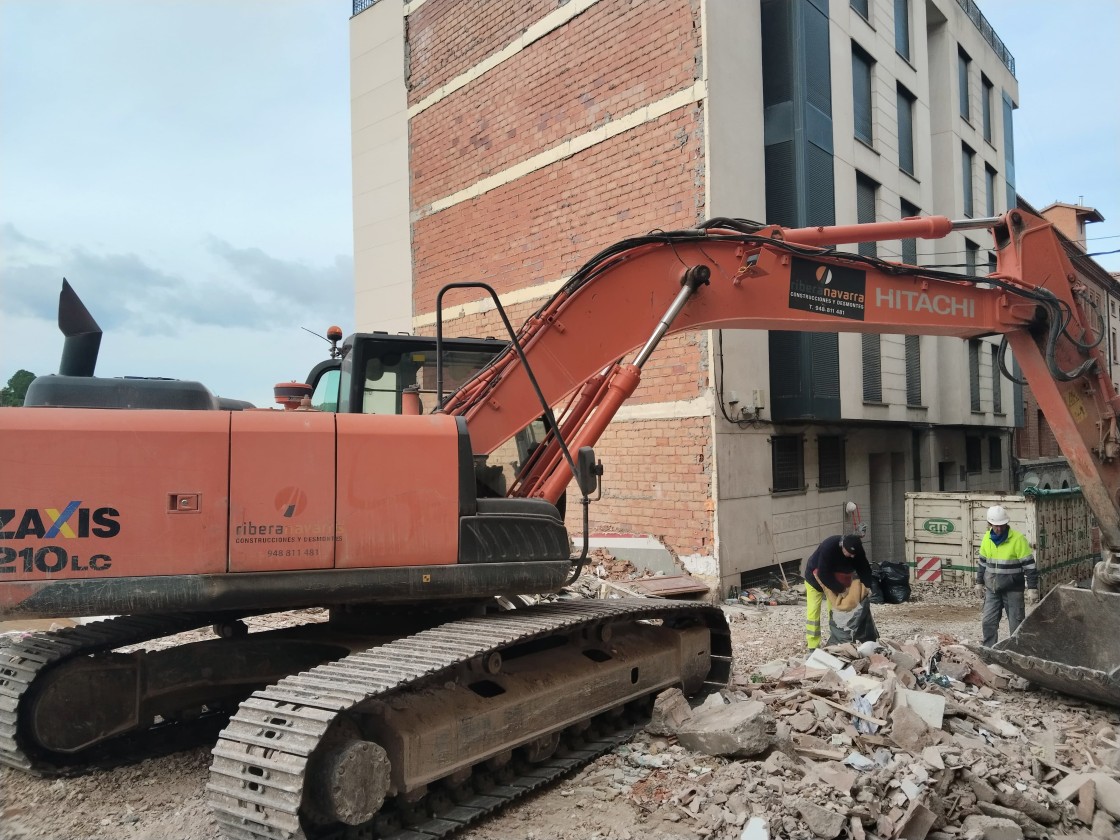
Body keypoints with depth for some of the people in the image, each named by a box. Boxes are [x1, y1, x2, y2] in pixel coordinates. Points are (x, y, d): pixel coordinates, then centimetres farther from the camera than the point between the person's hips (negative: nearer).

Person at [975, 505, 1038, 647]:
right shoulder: (987, 538, 2)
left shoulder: (1018, 539, -15)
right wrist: (979, 583, 16)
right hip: (992, 589, 5)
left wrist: (1032, 588, -16)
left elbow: (1029, 566, -13)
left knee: (1016, 625, 5)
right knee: (988, 622, 6)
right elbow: (982, 562, 14)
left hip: (1013, 590, -5)